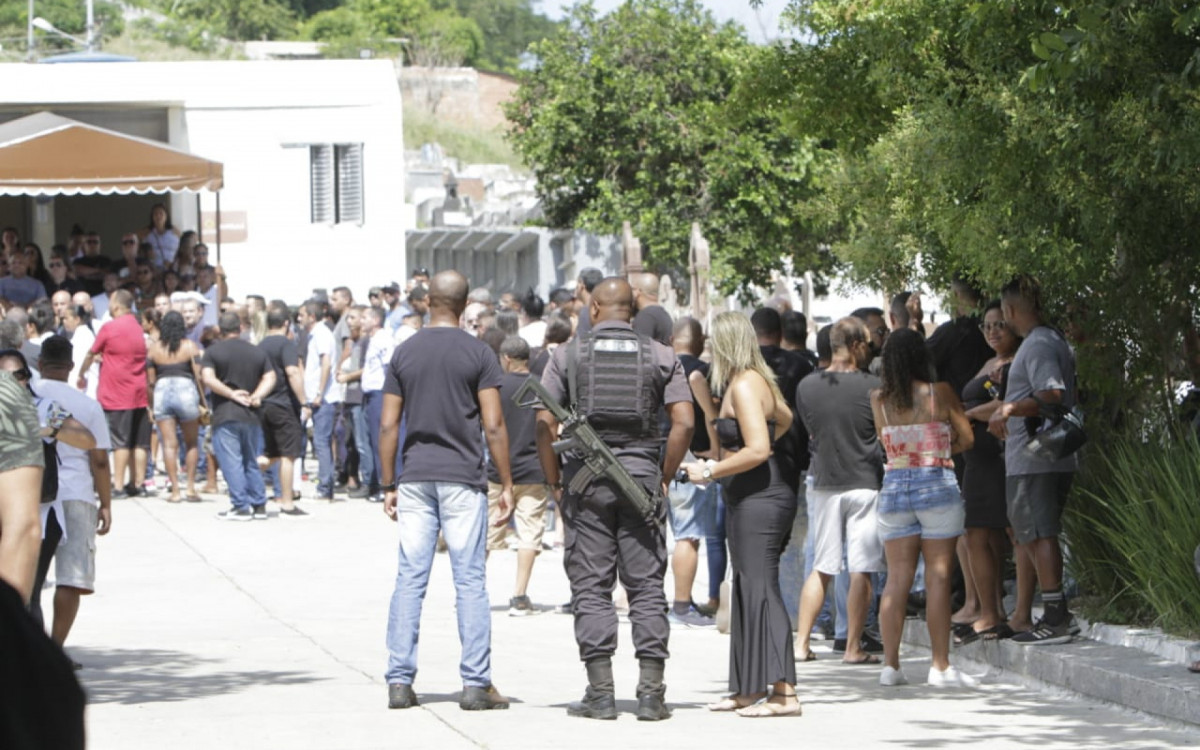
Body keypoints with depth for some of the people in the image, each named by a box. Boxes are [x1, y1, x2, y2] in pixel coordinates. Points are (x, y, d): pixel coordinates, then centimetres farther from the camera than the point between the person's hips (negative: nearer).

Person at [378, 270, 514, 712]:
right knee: (470, 581, 0)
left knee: (409, 579, 5)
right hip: (463, 477, -3)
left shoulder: (404, 354, 5)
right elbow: (493, 425, -7)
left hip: (415, 477, 3)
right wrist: (506, 484, 0)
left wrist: (388, 485, 10)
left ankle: (400, 682, 2)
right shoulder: (477, 353, -3)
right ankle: (475, 684, -2)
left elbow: (388, 425, 4)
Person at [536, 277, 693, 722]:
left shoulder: (568, 356, 2)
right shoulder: (660, 356, 5)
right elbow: (683, 423, -3)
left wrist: (554, 483, 3)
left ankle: (600, 693, -1)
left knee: (591, 588, 3)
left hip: (585, 476, -1)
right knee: (647, 587, 4)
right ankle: (651, 693, 1)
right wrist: (664, 477, 6)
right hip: (642, 473, 1)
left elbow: (545, 423, -4)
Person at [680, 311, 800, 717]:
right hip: (749, 499, 11)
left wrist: (711, 470, -16)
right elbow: (784, 417, 34)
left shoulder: (743, 386, -15)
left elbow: (758, 450, -24)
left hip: (759, 499, -11)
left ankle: (784, 693, -15)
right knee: (747, 592, 14)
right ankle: (750, 689, 20)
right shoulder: (756, 380, 15)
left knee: (761, 592, -12)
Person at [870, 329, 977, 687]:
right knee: (938, 577, 0)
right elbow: (967, 439, 0)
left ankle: (890, 664, 5)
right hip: (936, 484, -3)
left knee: (897, 578, 7)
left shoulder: (879, 399, 0)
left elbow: (886, 442, 10)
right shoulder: (940, 393, -6)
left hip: (894, 486, 3)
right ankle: (940, 667, 0)